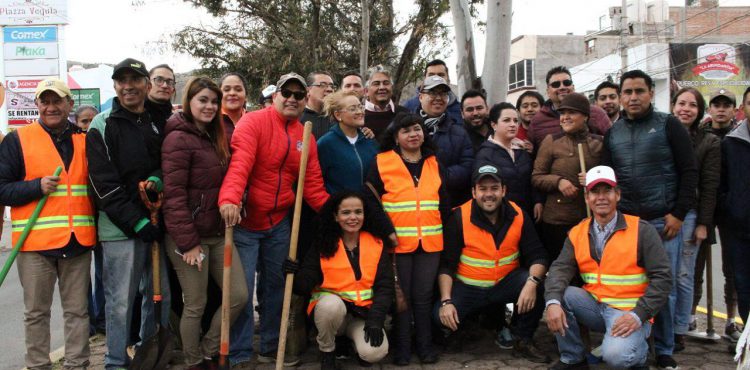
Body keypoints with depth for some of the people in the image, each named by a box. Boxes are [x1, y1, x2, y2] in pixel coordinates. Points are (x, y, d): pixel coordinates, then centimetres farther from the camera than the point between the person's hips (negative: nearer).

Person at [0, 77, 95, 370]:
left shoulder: (84, 141, 10)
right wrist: (37, 187, -17)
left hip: (78, 241, 3)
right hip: (35, 241, -2)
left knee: (77, 310, 9)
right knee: (36, 312, 8)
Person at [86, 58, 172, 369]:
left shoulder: (160, 121, 10)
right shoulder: (102, 126, -3)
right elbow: (104, 185, -9)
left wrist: (159, 180, -7)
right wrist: (137, 221, -16)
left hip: (157, 222, 5)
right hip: (120, 227, -4)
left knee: (160, 295, 13)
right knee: (120, 301, 1)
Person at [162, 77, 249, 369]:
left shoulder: (215, 137, 13)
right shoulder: (179, 139, -13)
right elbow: (174, 196, -18)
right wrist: (187, 242, -20)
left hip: (218, 234, 8)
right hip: (189, 237, -8)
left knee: (239, 296, 8)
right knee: (195, 306, 4)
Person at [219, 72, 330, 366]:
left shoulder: (306, 138, 7)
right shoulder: (253, 122, -12)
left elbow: (313, 185, 6)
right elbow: (239, 163, -27)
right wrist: (229, 199, -44)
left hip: (279, 223, 6)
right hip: (244, 221, -6)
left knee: (276, 286, 16)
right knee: (241, 290, -3)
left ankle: (271, 348, 33)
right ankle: (239, 355, 14)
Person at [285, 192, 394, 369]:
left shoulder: (377, 244, 0)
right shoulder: (323, 244, -4)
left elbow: (385, 286, -3)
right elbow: (307, 285, -9)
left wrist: (376, 320, -16)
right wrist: (298, 274, -32)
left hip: (364, 313, 1)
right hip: (330, 307, 0)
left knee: (374, 352, -26)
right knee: (331, 304, -36)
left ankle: (357, 341, 13)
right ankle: (327, 352, -6)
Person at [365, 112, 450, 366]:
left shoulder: (434, 163, 12)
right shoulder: (382, 163, -2)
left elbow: (444, 201, 16)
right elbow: (370, 201, -3)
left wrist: (445, 231, 11)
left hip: (430, 241, 3)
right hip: (397, 241, -3)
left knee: (423, 295, 7)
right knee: (401, 295, 4)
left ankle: (425, 345, 19)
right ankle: (402, 348, 15)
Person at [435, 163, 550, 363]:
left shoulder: (518, 216, -6)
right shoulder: (459, 217, -13)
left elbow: (537, 256, -7)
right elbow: (446, 264, -11)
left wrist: (532, 281, -29)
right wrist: (446, 301, -23)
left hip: (506, 284, 2)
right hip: (468, 287, -2)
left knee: (537, 285, -27)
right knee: (441, 316, -27)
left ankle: (522, 341, -3)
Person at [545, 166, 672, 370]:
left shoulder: (641, 230, -6)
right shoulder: (577, 233, 5)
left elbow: (662, 277, -10)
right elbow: (560, 269, -7)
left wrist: (638, 315, -20)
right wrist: (553, 302, -27)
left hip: (629, 312, -4)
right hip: (594, 306, 4)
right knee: (558, 294, -20)